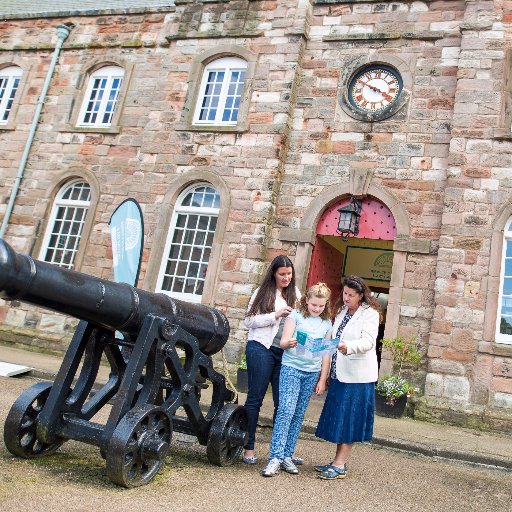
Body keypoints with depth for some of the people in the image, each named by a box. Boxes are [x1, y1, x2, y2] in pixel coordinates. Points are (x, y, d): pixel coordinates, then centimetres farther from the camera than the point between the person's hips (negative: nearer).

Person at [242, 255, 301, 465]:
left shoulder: (295, 294, 12)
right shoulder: (263, 292, 2)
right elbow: (249, 321, -4)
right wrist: (276, 315, -12)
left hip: (285, 352, 4)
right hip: (262, 349, -3)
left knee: (283, 402, 7)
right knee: (255, 398, 4)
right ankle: (249, 448, 14)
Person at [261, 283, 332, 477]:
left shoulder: (327, 324, 9)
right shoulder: (296, 315, 0)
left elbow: (326, 354, 11)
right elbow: (283, 342, -5)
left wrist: (322, 380, 9)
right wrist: (289, 343, -29)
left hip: (312, 373, 3)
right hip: (291, 368, -3)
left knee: (298, 415, 7)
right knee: (286, 411, -12)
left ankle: (287, 455, 16)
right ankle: (275, 457, -8)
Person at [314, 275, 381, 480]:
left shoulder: (370, 313, -8)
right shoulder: (341, 311, 14)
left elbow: (368, 342, -20)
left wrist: (348, 347, -38)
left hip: (357, 375, -7)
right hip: (339, 373, 7)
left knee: (349, 419, -2)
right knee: (338, 418, 11)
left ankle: (339, 465, 5)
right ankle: (339, 462, 22)